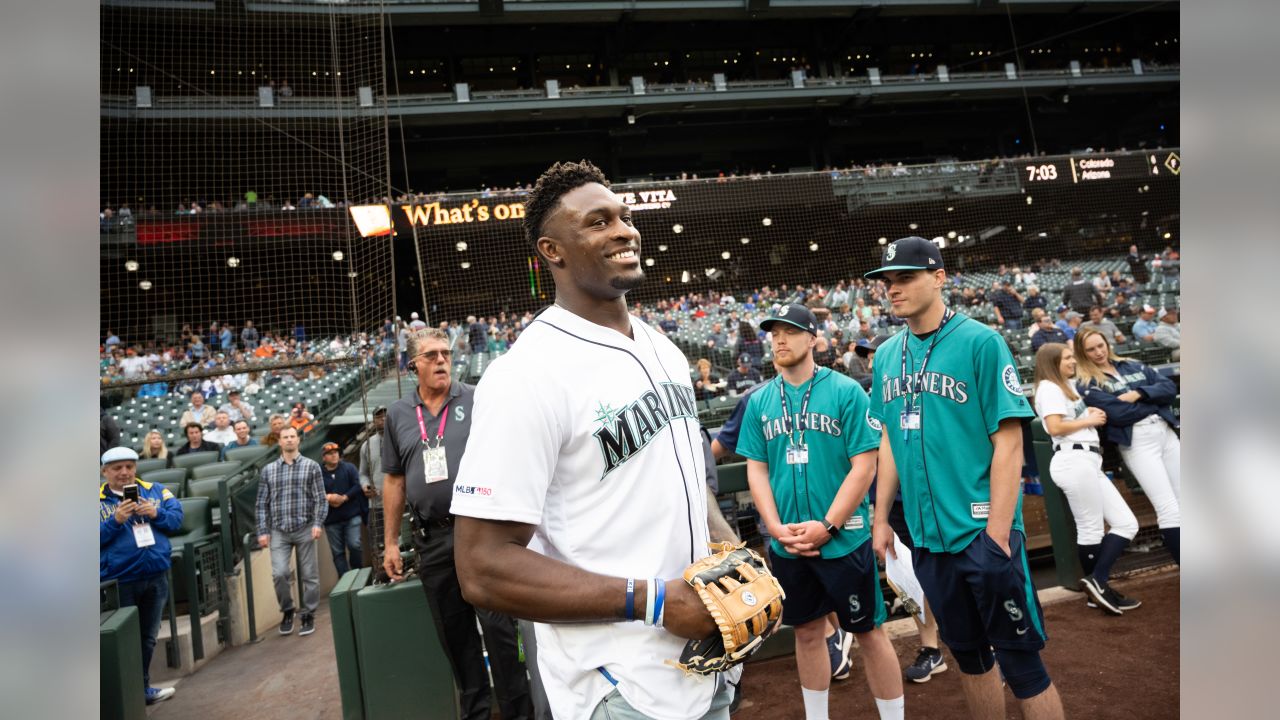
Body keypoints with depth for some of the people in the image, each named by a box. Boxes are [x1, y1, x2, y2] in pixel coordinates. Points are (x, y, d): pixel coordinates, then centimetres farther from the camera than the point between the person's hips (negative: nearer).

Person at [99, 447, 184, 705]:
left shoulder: (156, 490, 3)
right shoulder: (98, 500, -5)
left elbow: (177, 518, -2)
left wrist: (156, 513, -20)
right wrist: (116, 521, -25)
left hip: (156, 576, 3)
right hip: (118, 581, -3)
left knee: (148, 637, 17)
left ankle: (142, 688, 31)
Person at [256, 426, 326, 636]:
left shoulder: (311, 466, 4)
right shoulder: (268, 470, 10)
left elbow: (320, 499, 1)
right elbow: (262, 503, 10)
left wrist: (318, 523, -9)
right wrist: (263, 531, 3)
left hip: (305, 528, -1)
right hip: (279, 531, 1)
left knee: (309, 574, 2)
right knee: (279, 573, -10)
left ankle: (308, 615, 17)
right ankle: (287, 611, 15)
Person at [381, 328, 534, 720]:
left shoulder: (477, 400, 0)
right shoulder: (398, 413, 10)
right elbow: (394, 480, 13)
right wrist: (391, 542, 12)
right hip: (431, 538, 4)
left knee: (497, 624, -3)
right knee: (454, 633, 13)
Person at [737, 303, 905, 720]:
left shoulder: (846, 391, -8)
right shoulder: (760, 401, 4)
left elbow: (864, 466, -11)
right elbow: (756, 469, 5)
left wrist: (826, 525, -16)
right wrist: (777, 528, -6)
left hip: (843, 538, -4)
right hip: (786, 544, 4)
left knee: (868, 631, 8)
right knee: (807, 631, 17)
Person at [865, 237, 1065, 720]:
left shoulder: (980, 342, -10)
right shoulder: (887, 356, 6)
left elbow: (1008, 442, -13)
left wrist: (996, 534, -16)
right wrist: (881, 517, 11)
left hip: (983, 532, -5)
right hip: (927, 536, 5)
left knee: (1020, 661, 6)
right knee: (968, 655, 19)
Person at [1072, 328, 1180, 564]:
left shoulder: (1133, 366, 15)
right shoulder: (1087, 385, -4)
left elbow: (1169, 388, 5)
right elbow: (1118, 414, -16)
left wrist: (1139, 394, -10)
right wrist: (1153, 403, -4)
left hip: (1166, 432, 6)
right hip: (1136, 442, -6)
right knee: (1169, 508, -10)